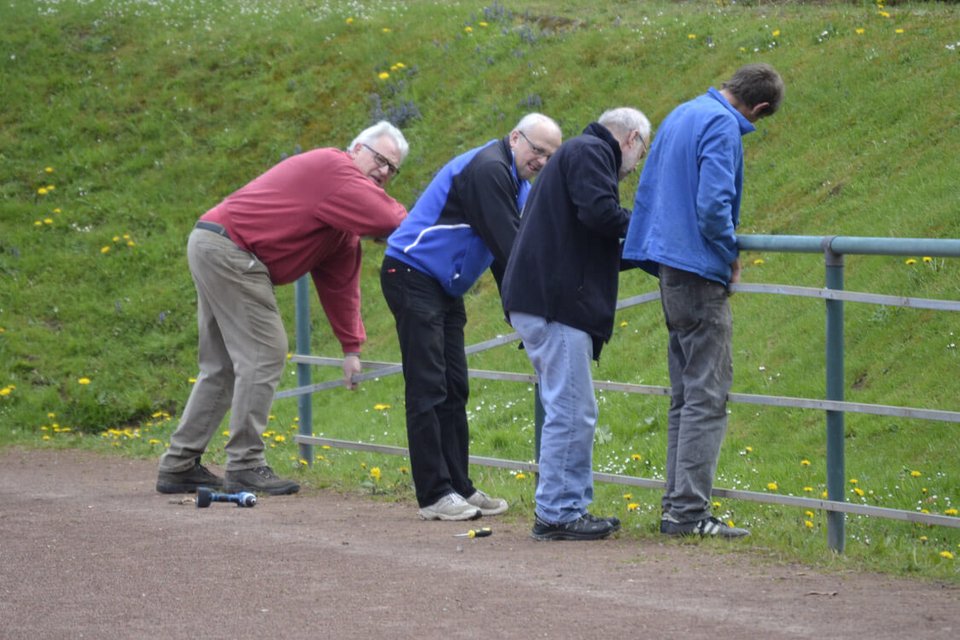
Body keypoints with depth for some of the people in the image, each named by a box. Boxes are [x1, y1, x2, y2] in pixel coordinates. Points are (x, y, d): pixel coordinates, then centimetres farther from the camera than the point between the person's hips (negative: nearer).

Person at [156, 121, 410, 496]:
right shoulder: (334, 168, -11)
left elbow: (339, 283, 18)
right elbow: (388, 219, -22)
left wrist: (351, 347, 13)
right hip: (229, 250, -11)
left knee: (222, 366, 14)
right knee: (264, 356, -10)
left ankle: (179, 466, 16)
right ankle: (245, 467, -8)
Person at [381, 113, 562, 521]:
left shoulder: (516, 183, 14)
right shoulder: (488, 169, -18)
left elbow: (506, 252, 15)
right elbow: (507, 247, -21)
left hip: (444, 287, 10)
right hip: (412, 275, -10)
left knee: (454, 388, 10)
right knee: (428, 389, -10)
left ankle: (458, 487, 14)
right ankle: (434, 495, -10)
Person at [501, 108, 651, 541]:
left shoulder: (583, 152, 28)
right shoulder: (589, 153, -3)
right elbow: (598, 211, -20)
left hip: (538, 300, 11)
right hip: (554, 303, -11)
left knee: (573, 412, 14)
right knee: (571, 411, -9)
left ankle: (571, 507, 18)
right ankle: (556, 514, -8)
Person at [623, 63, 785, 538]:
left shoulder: (683, 114, 16)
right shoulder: (723, 127, -13)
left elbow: (650, 189, 23)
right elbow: (713, 204, -23)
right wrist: (731, 256, -5)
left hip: (671, 269, 9)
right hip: (699, 271, -9)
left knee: (686, 394, 14)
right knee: (707, 396, -7)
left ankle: (677, 504, 15)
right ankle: (689, 511, -10)